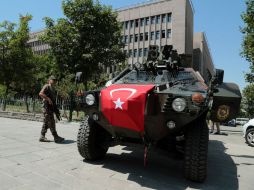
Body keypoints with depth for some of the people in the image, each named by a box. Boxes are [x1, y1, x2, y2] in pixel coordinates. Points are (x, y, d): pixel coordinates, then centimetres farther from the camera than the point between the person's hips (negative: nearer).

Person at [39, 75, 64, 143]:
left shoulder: (53, 88, 21)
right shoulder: (46, 86, -6)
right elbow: (40, 93, -22)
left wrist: (56, 108, 19)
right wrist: (48, 99, -24)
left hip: (51, 107, 9)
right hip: (47, 106, -9)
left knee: (46, 122, 12)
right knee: (51, 122, -9)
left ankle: (42, 137, 18)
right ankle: (56, 137, -7)